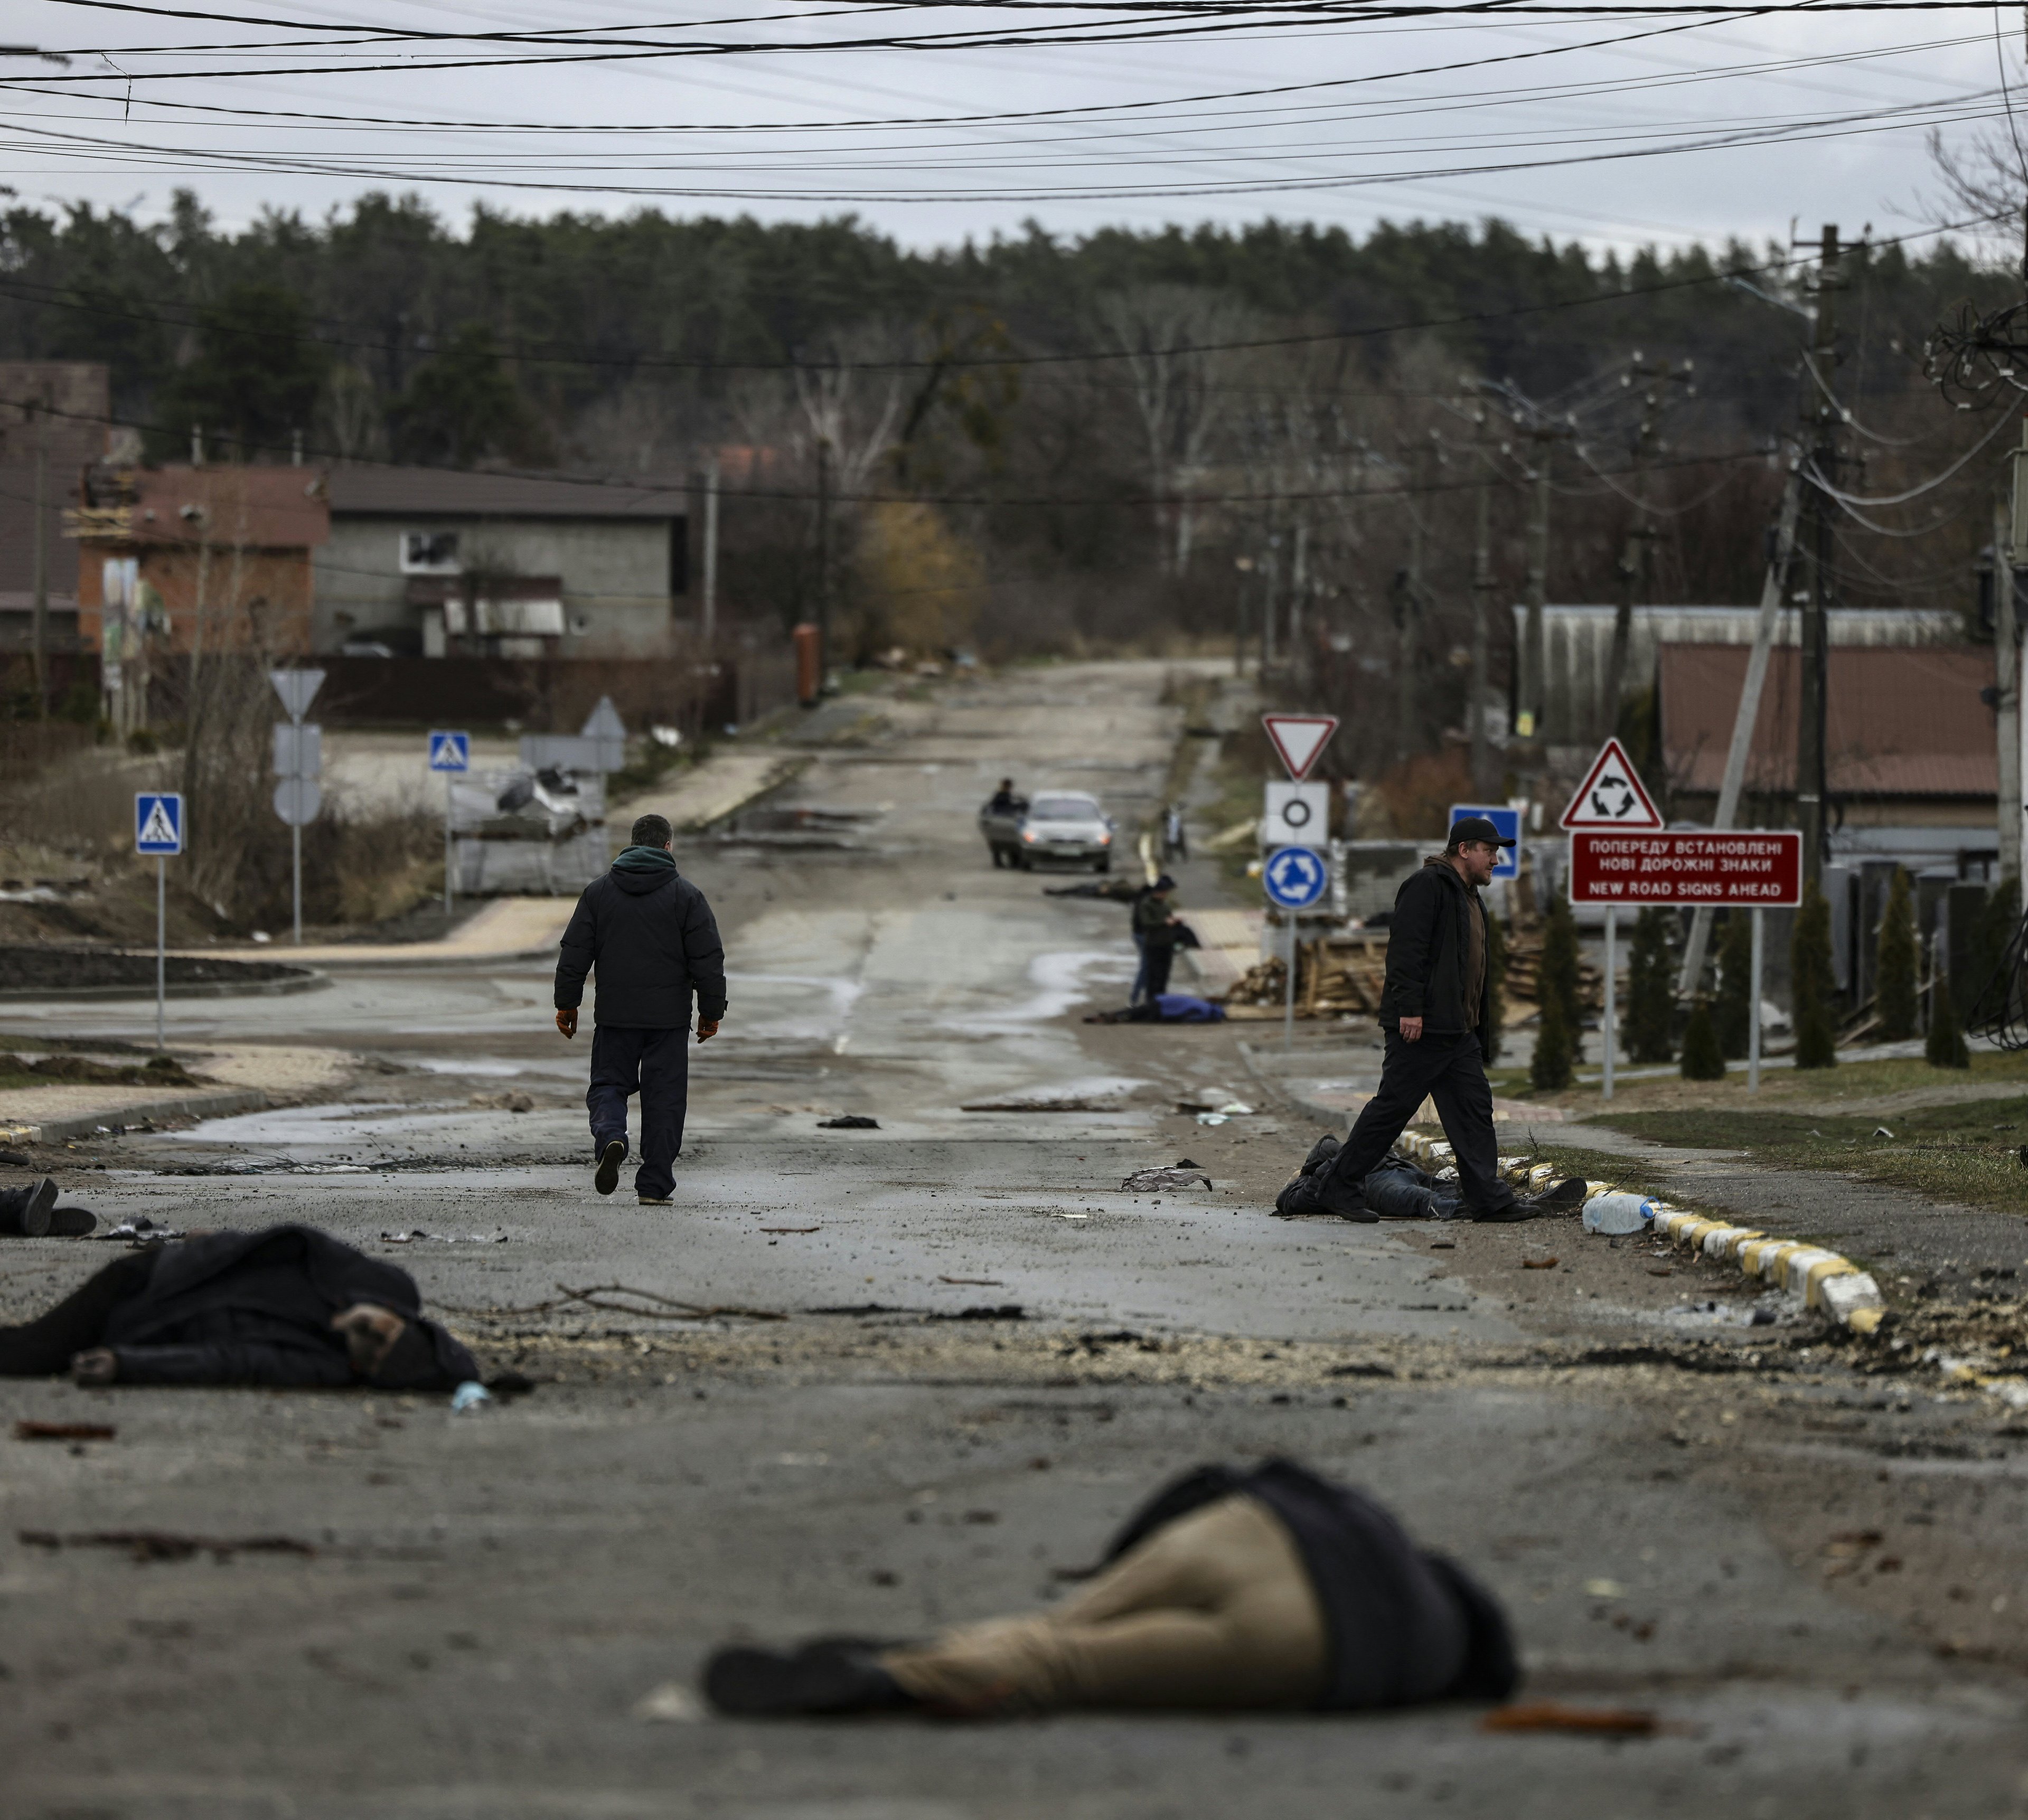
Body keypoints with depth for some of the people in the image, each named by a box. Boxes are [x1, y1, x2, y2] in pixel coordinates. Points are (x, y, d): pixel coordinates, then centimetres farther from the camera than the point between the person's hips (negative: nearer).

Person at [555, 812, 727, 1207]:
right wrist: (711, 1011, 5)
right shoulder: (686, 895, -1)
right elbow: (708, 960, -3)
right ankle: (655, 1186, 4)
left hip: (615, 1014, 1)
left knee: (608, 1085, 12)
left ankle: (610, 1136, -20)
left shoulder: (598, 892, 4)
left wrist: (567, 1004, 12)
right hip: (669, 1017, -1)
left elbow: (574, 954, 4)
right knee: (663, 1099, 5)